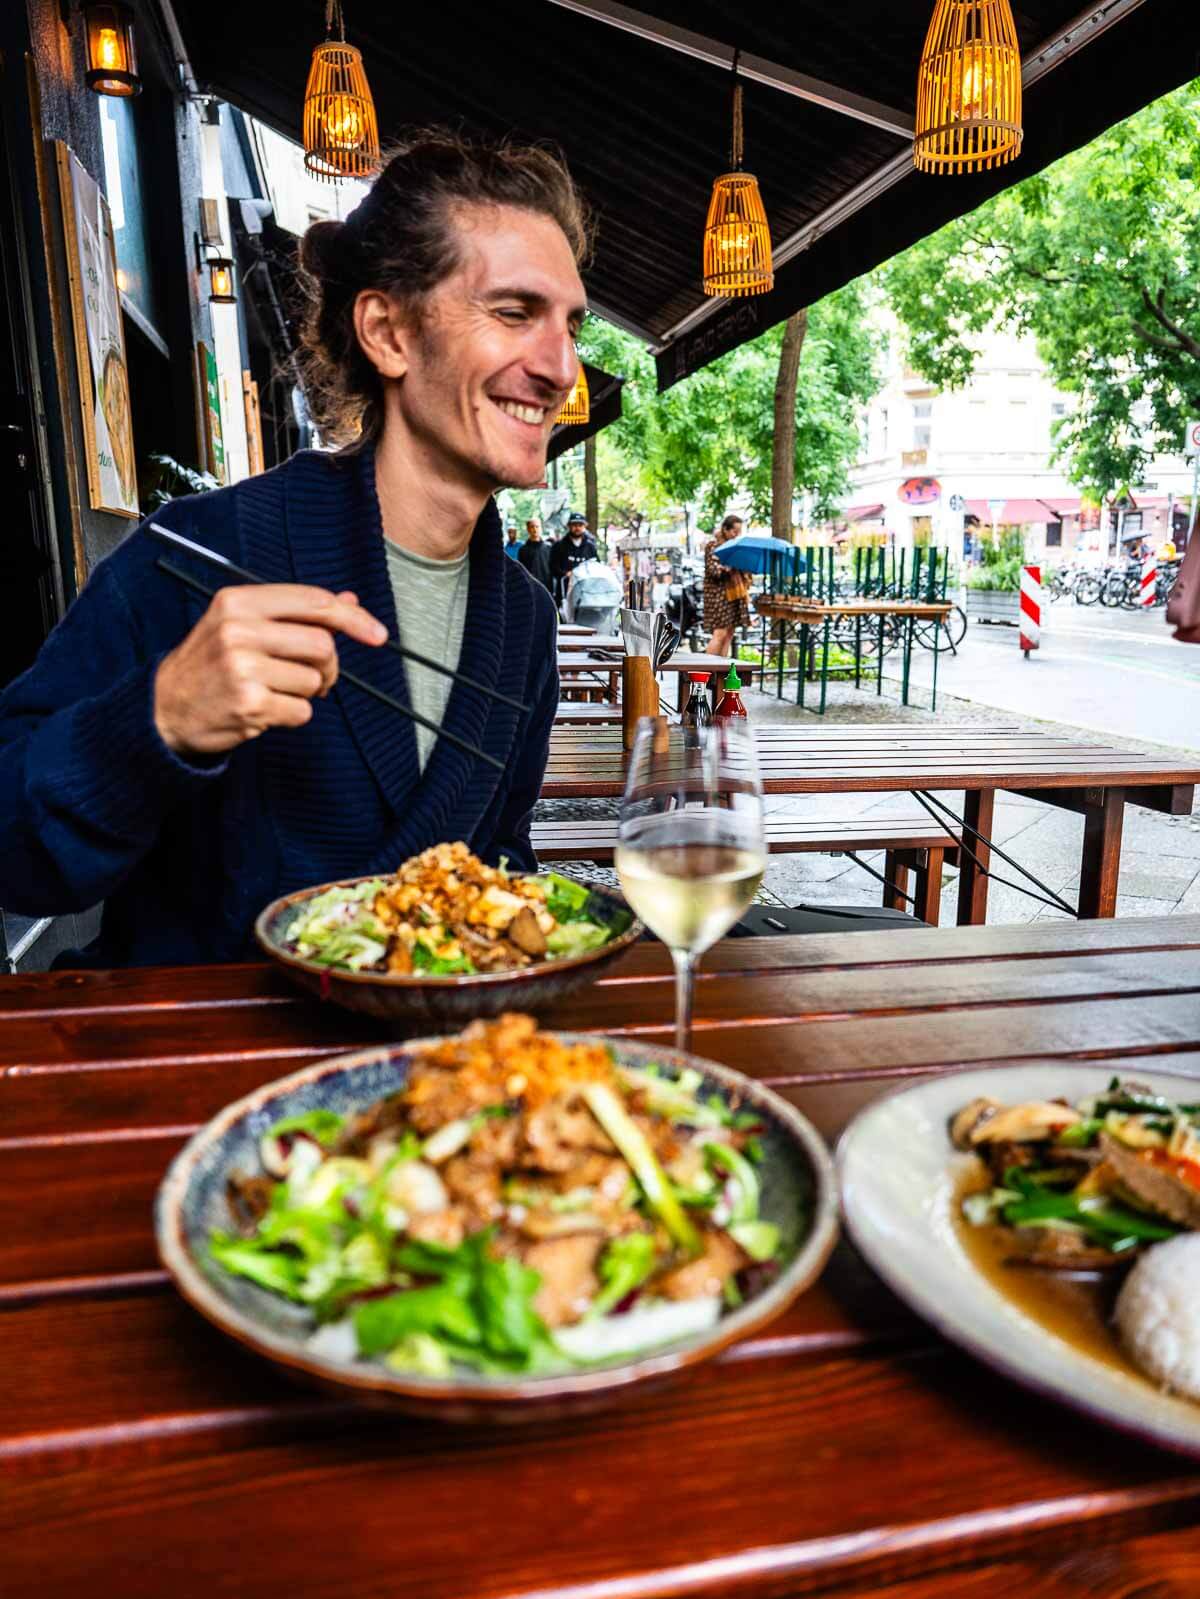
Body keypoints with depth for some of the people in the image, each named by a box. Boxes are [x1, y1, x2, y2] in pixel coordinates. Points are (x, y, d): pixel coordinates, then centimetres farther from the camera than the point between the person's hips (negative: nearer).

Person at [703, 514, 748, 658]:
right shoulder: (713, 545, -4)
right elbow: (712, 569, -12)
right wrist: (728, 568, -22)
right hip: (718, 593, -7)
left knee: (729, 634, 4)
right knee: (720, 633, -13)